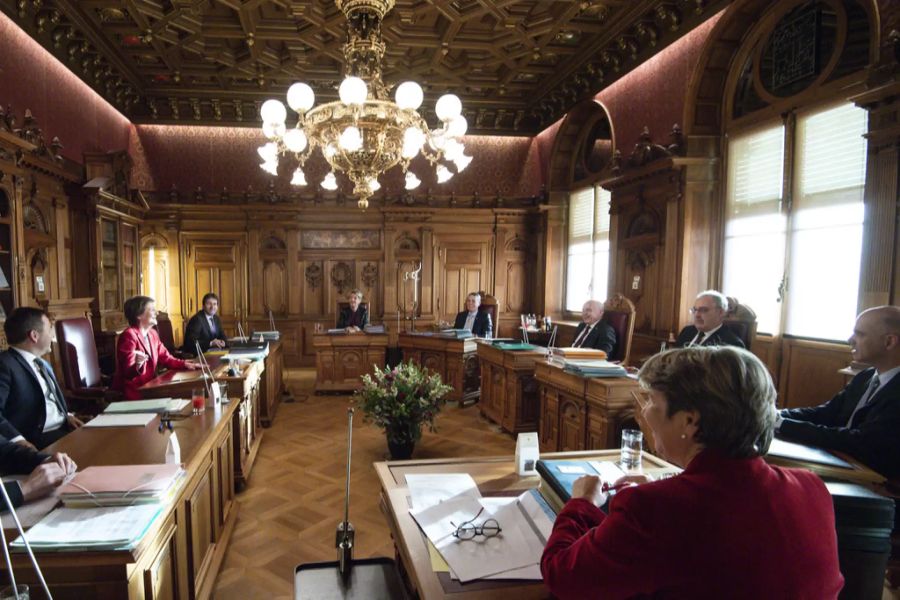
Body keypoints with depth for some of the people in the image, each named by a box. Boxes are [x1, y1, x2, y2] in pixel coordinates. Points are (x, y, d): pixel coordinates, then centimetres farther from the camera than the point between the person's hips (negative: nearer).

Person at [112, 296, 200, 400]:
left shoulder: (152, 334, 10)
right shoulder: (129, 336, -16)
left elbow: (165, 358, 11)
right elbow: (128, 373, -19)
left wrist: (184, 364, -4)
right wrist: (138, 365, -40)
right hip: (133, 392, -8)